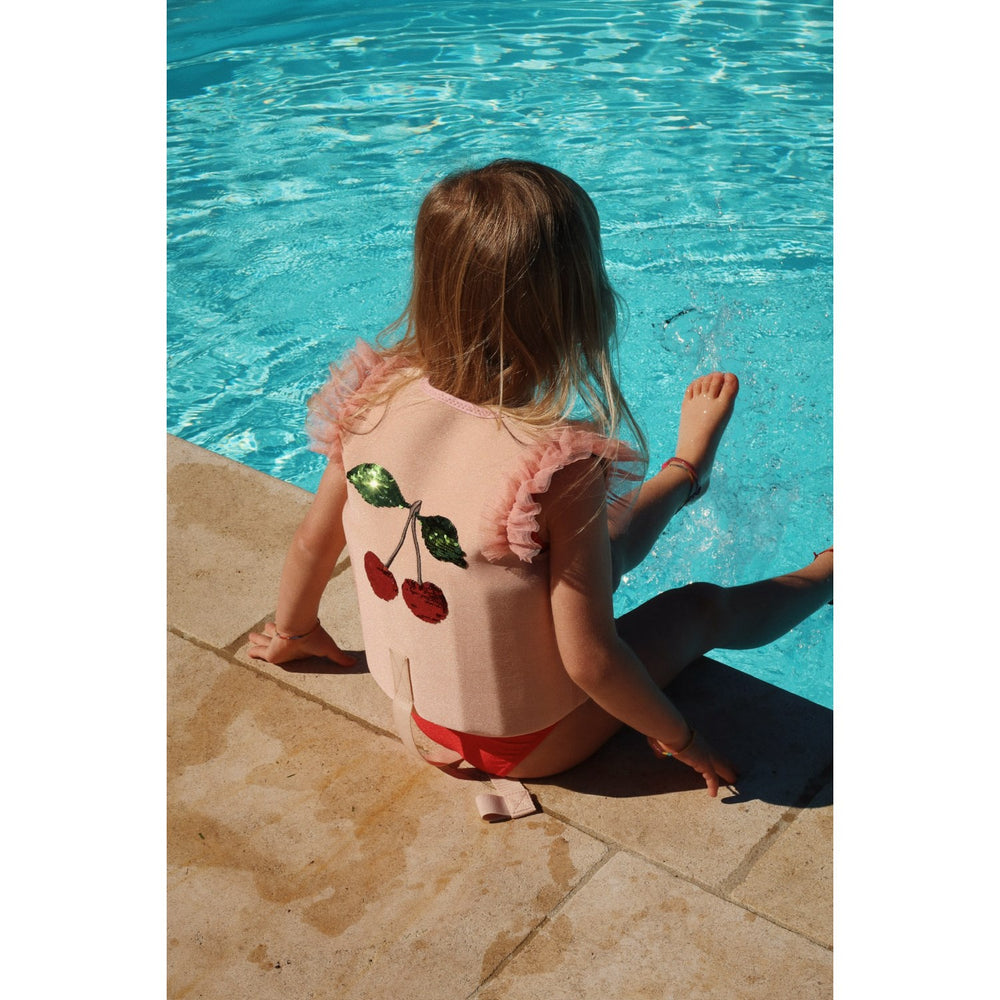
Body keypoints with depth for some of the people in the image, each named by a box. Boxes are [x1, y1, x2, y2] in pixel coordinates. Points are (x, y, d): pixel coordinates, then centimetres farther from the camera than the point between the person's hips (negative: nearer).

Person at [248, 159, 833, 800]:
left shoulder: (371, 401, -19)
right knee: (704, 607, 22)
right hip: (531, 745, -4)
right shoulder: (561, 467, -35)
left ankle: (685, 472, 55)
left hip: (419, 706, 4)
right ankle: (825, 580, 50)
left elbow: (312, 544, -3)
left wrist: (295, 632, 18)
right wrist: (681, 738, -8)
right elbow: (590, 662, -27)